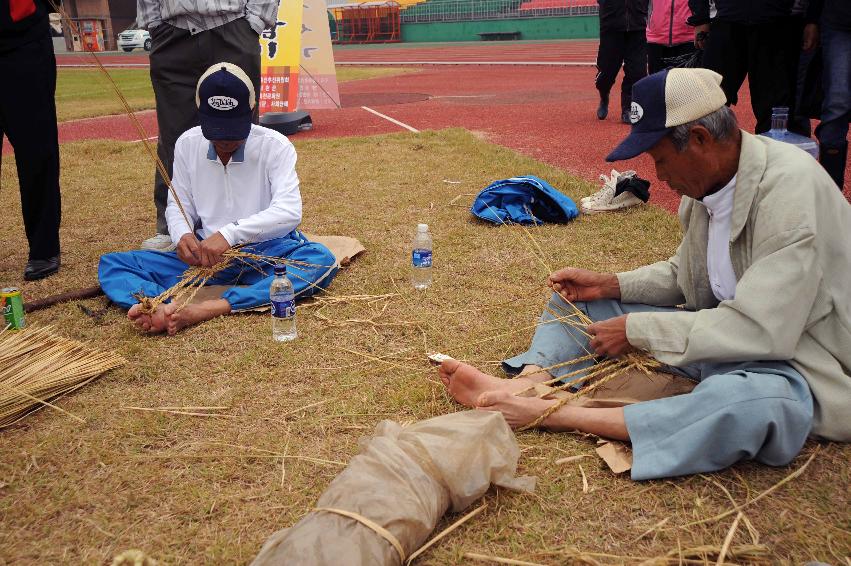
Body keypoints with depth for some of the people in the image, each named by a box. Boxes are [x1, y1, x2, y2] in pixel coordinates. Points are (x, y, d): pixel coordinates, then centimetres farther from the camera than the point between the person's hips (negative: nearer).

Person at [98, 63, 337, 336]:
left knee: (322, 259, -36)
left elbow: (289, 211, -21)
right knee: (111, 264, -10)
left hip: (267, 252, -3)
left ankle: (206, 309, -47)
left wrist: (230, 233, -33)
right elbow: (178, 204, 8)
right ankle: (164, 307, -45)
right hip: (206, 254, 3)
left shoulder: (275, 146, -10)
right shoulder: (187, 144, 2)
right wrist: (183, 235, -16)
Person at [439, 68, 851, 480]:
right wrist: (611, 285, -1)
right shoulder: (707, 182, -1)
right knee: (576, 300, 6)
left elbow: (760, 329, -29)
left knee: (754, 403, -43)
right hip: (725, 328, 8)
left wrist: (637, 330, -23)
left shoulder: (790, 188, -24)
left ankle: (550, 414, -36)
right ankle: (527, 383, -20)